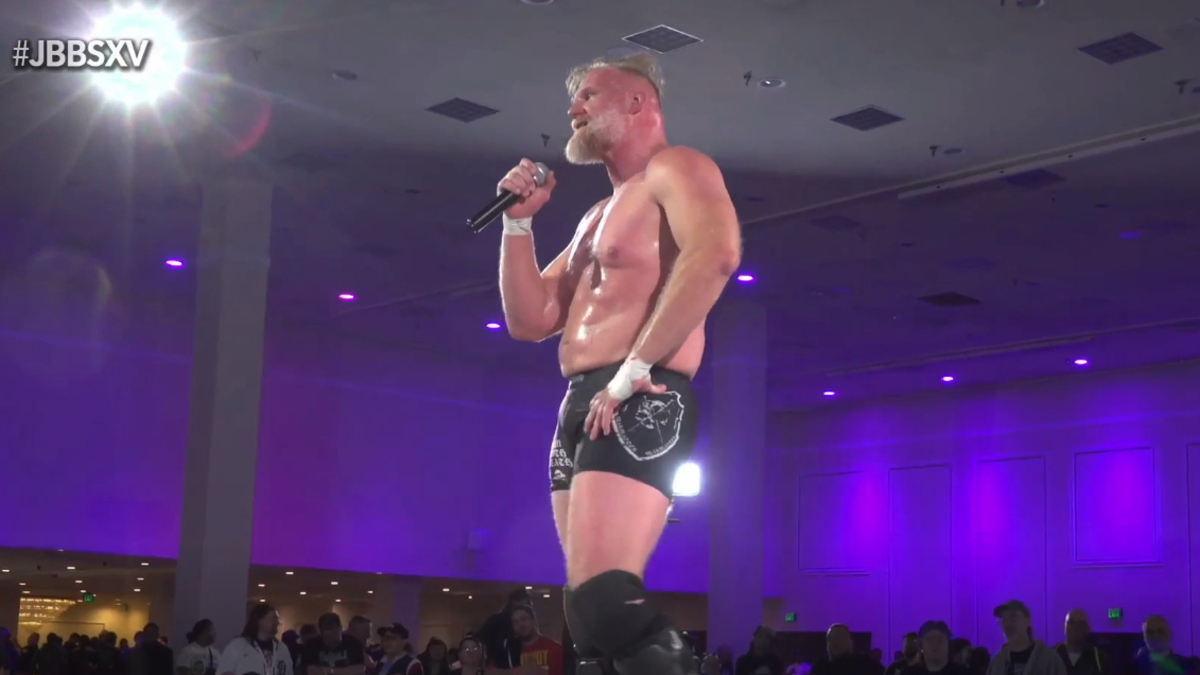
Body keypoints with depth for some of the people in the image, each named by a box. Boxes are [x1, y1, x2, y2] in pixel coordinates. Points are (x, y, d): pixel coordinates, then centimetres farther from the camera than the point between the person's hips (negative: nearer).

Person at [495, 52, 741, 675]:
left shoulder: (674, 170, 0)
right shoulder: (597, 216, 27)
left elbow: (714, 255, -23)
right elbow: (529, 321, 23)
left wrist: (635, 368, -23)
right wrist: (519, 223, 13)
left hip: (639, 406, -10)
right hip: (582, 409, 10)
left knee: (601, 604, -24)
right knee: (594, 611, 7)